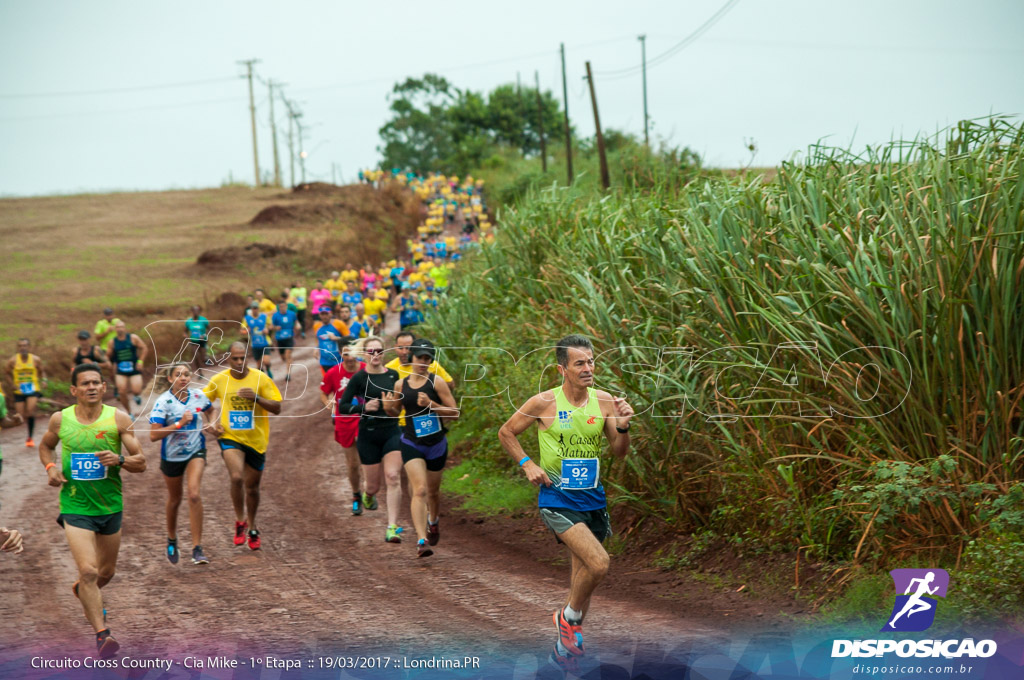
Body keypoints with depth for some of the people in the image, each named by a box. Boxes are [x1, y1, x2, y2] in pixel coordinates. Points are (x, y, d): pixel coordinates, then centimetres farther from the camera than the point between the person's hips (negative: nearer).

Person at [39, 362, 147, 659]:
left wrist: (119, 460, -26)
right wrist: (50, 467, -3)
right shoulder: (60, 419, -4)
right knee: (88, 570, -17)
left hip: (111, 506, 2)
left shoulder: (119, 419, -6)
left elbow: (141, 463, -5)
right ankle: (102, 634, -13)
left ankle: (82, 591, 53)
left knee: (106, 572, 19)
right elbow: (45, 446, 17)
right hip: (75, 506, -2)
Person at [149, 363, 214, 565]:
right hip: (172, 455, -1)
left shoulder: (198, 396, -6)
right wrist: (180, 423, -29)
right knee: (174, 499, 16)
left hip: (195, 452, 1)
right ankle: (172, 540, 44)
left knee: (194, 495, -20)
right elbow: (154, 435, -25)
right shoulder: (163, 402, -18)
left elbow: (209, 410, 21)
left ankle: (197, 549, -18)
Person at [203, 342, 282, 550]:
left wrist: (256, 397, -22)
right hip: (230, 438, -1)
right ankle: (240, 521, -4)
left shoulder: (261, 378, -6)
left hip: (256, 440, 1)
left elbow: (277, 408, -6)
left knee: (252, 486, 11)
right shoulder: (219, 380, -3)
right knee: (236, 477, -25)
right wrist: (213, 424, -2)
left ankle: (252, 528, 34)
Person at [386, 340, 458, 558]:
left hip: (436, 444, 0)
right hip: (411, 444, 0)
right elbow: (395, 411, 16)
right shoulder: (401, 384, 1)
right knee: (419, 490, -17)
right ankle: (421, 541, -24)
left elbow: (454, 413, -9)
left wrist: (431, 404, -23)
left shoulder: (436, 382, -7)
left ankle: (433, 521, 50)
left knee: (433, 491, 18)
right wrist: (389, 407, -8)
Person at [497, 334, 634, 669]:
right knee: (599, 563, -22)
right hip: (557, 500, -5)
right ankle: (569, 617, 4)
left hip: (592, 499, 5)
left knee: (583, 577, 12)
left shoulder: (604, 401, 1)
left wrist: (622, 427, -14)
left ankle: (565, 646, 29)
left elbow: (619, 452, 5)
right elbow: (506, 432, 4)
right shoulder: (545, 403, -9)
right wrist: (527, 464, -7)